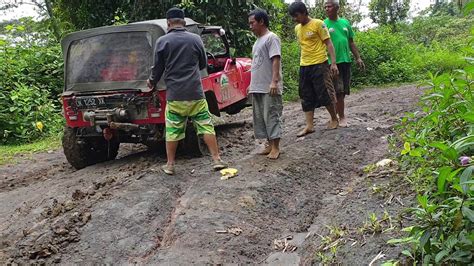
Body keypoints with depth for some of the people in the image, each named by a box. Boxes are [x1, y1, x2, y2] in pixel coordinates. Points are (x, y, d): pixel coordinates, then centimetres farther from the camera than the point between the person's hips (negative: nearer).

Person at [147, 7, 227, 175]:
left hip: (174, 95, -1)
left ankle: (170, 165, 16)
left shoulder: (162, 41, -3)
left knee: (172, 131, 8)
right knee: (206, 126, 7)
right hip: (196, 93, 1)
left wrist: (151, 82, 23)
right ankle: (217, 160, 7)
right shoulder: (195, 39, 2)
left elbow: (158, 68, 3)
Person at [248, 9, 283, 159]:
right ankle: (269, 145, 18)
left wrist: (274, 81, -25)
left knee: (271, 116, -6)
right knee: (261, 117, 10)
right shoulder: (258, 41, 20)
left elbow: (276, 60, -17)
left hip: (269, 88, -9)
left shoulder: (271, 37, -7)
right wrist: (252, 84, 21)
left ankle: (275, 148, -1)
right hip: (257, 87, 9)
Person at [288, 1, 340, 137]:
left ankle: (334, 119, 18)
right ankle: (309, 125, 8)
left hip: (319, 65, -7)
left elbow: (328, 43, -8)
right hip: (304, 66, 7)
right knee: (307, 97, 5)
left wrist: (333, 63, -14)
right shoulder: (297, 28, 12)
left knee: (324, 94, -2)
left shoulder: (318, 24, -7)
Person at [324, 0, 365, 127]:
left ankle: (335, 114, 22)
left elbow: (351, 42, 16)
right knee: (338, 90, -5)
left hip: (346, 60, 5)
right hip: (333, 62, -5)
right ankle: (341, 116, 5)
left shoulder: (345, 23, 12)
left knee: (343, 90, 8)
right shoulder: (324, 24, -2)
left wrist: (358, 58, 12)